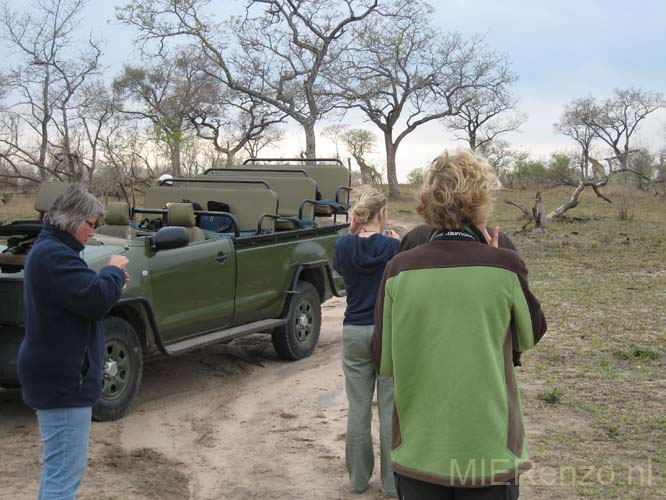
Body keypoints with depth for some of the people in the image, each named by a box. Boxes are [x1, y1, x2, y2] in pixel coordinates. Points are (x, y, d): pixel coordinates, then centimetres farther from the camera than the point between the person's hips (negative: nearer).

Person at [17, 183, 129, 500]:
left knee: (58, 465, 22)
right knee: (65, 471, -8)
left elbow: (78, 294, 22)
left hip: (57, 375, 11)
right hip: (62, 379, -11)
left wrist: (111, 279, 6)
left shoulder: (47, 249, 15)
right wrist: (114, 271, -9)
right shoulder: (53, 255, -20)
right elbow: (95, 299, -27)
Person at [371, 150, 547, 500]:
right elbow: (529, 337, 7)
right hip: (489, 450, -1)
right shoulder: (504, 266, -11)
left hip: (418, 450, 1)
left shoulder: (400, 269, -8)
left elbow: (384, 362, -2)